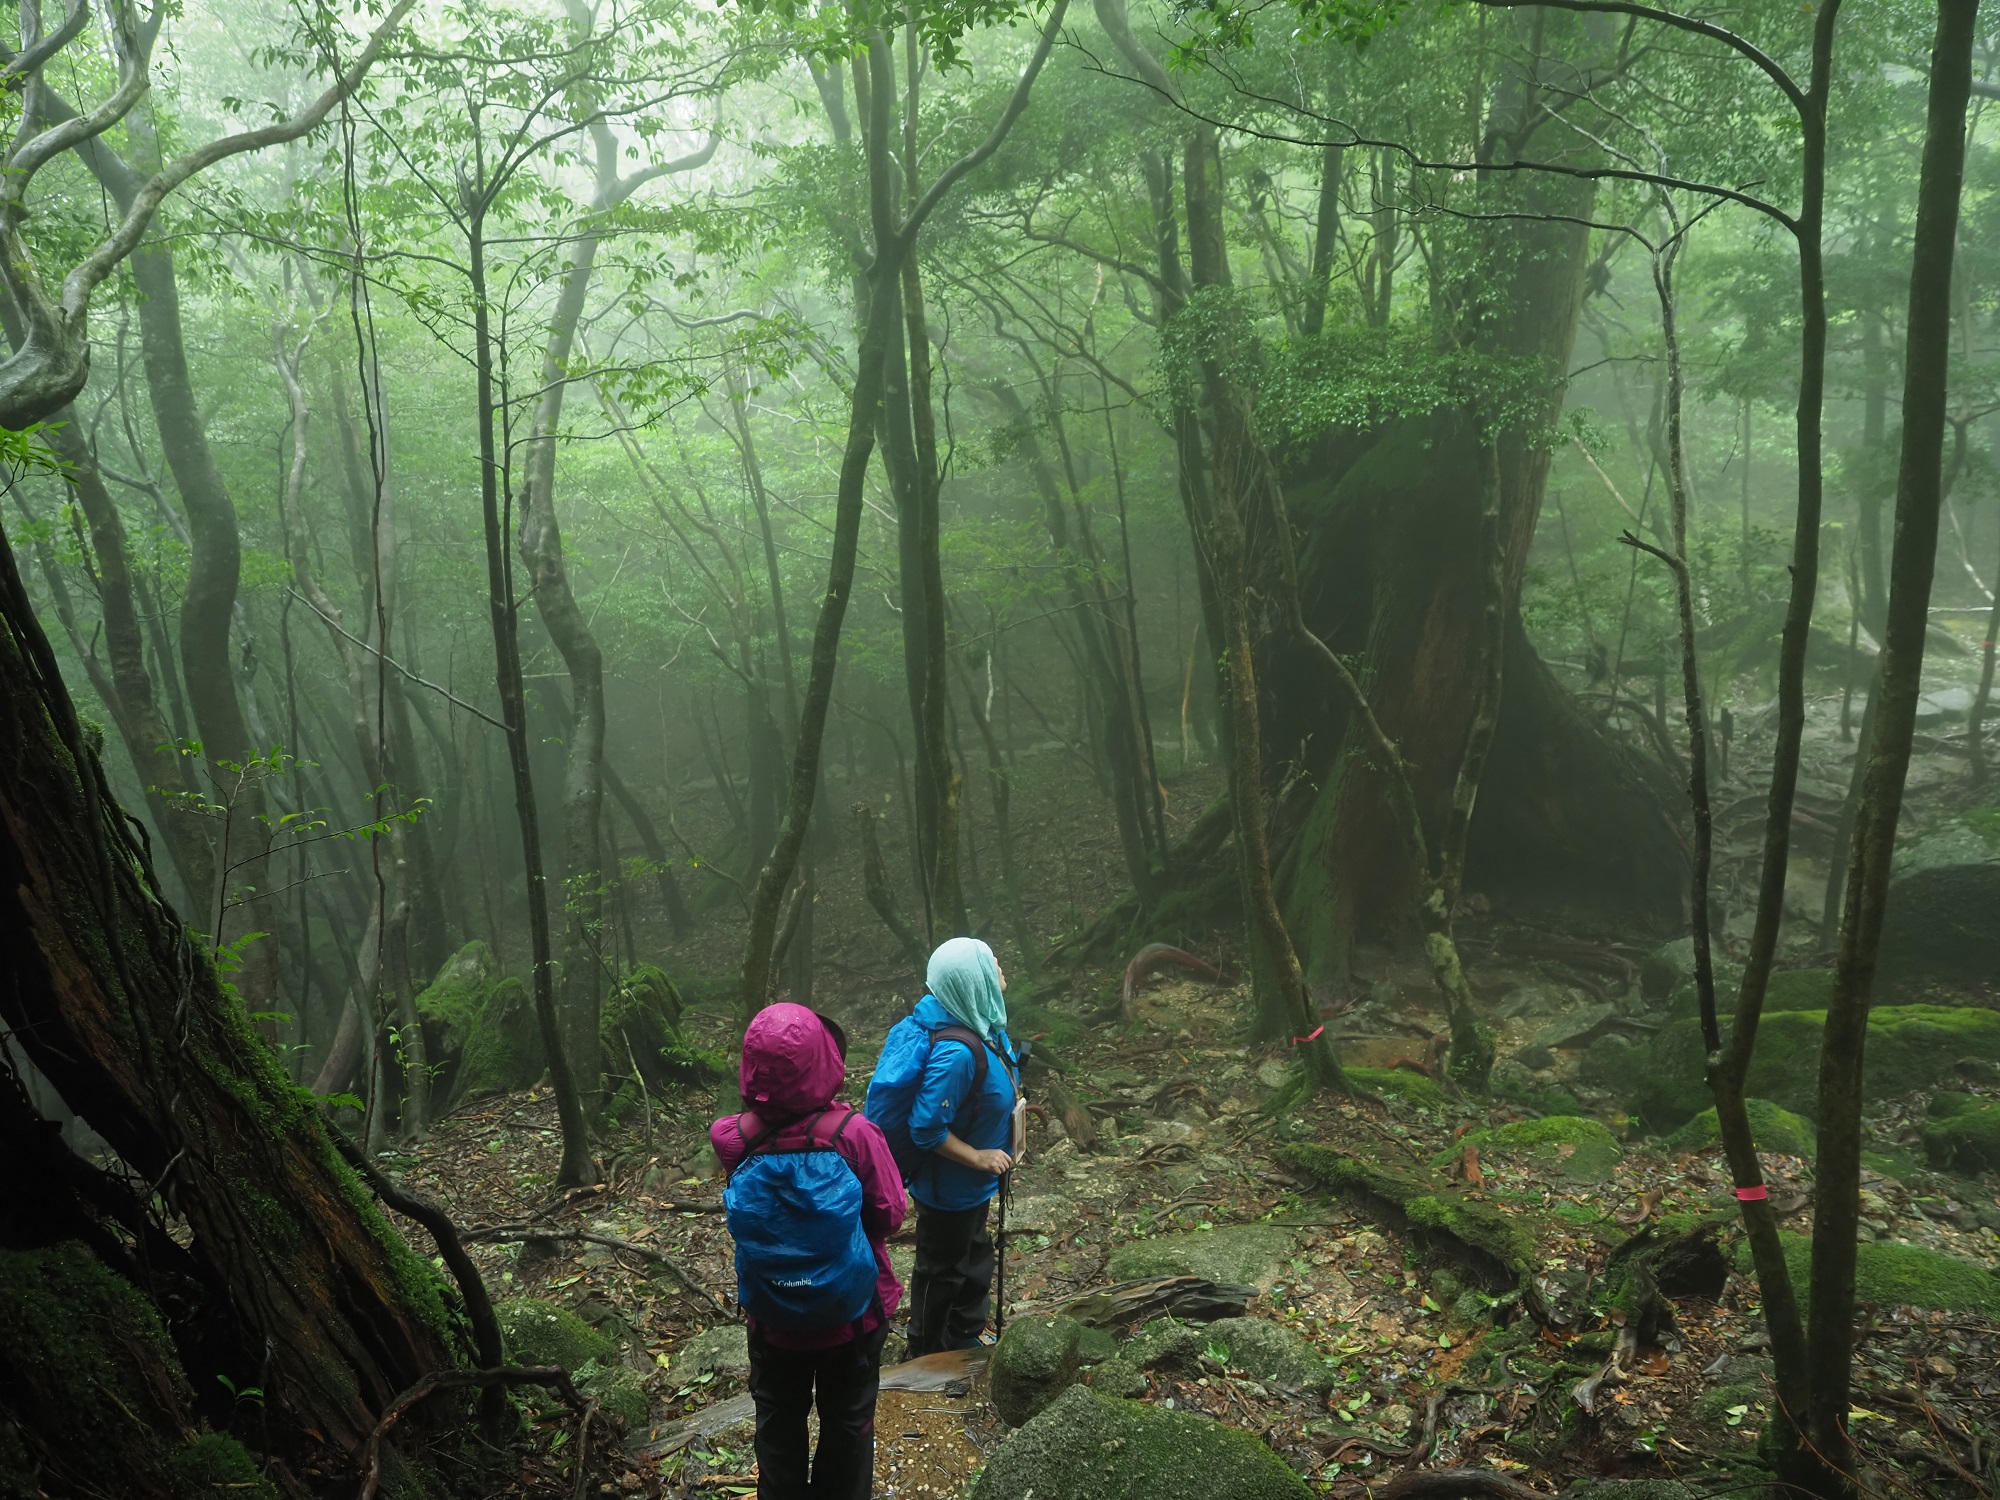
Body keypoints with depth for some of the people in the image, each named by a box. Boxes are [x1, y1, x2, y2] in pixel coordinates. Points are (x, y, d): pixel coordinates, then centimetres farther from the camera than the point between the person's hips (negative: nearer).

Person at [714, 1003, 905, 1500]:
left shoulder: (731, 1139, -21)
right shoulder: (853, 1134, -28)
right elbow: (890, 1215, -15)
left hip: (771, 1314, 2)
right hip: (853, 1309, -2)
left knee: (779, 1421, 24)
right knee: (848, 1421, 21)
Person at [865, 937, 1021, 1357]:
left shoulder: (980, 1025, -8)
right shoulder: (955, 1051, -37)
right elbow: (926, 1128, -31)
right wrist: (978, 1157, -23)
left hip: (970, 1184, 9)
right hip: (950, 1186, -9)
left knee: (974, 1260, 27)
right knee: (942, 1271, 14)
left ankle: (965, 1343, 48)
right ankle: (927, 1358, 37)